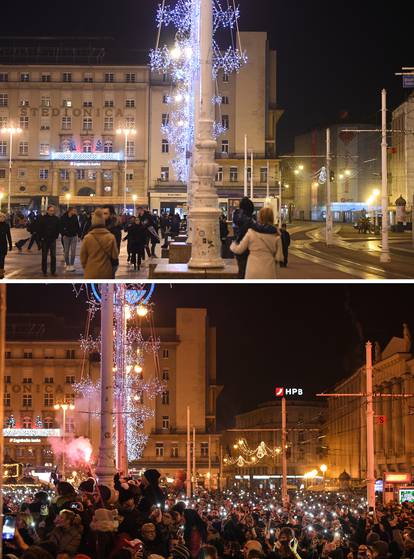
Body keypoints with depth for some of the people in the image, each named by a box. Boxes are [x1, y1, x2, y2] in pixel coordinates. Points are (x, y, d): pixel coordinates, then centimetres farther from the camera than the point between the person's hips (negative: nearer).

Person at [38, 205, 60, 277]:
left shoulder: (56, 218, 2)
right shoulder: (43, 218, -3)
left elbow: (58, 228, 9)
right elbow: (40, 229, -2)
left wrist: (56, 236, 0)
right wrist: (41, 237, -7)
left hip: (53, 239, 1)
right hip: (44, 239, -1)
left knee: (53, 256, 2)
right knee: (44, 256, 5)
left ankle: (53, 271, 8)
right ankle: (44, 271, 11)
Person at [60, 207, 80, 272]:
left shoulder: (75, 217, 1)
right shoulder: (63, 217, -6)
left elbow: (77, 226, 7)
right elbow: (61, 227, -3)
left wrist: (78, 234, 1)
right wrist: (63, 234, -11)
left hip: (74, 236, 1)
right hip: (66, 236, -1)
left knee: (73, 251, -2)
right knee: (66, 251, 5)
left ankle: (72, 265, 3)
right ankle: (67, 264, 17)